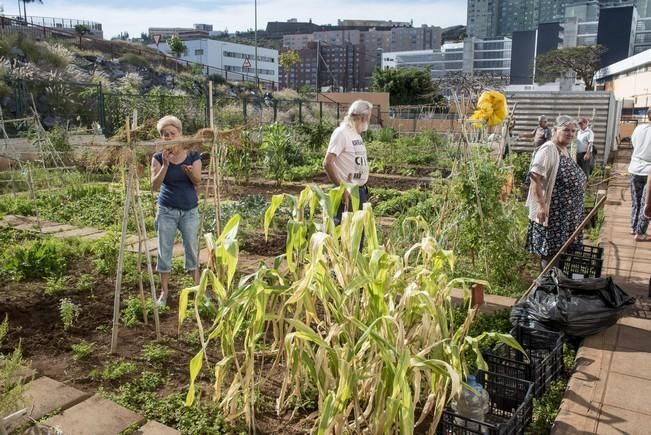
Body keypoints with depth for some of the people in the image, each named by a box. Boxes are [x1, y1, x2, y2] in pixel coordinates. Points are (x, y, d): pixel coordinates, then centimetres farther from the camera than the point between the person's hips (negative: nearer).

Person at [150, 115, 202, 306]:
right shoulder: (158, 158, -6)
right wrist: (165, 165, -26)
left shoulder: (193, 155, -5)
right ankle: (164, 291, 20)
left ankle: (197, 287, 25)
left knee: (192, 249, 10)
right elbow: (155, 186, -14)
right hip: (167, 211, 0)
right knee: (164, 251, 6)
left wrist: (190, 172, -31)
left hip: (190, 211, 0)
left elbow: (198, 182, -10)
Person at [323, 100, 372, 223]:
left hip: (361, 191, 9)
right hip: (347, 192, -9)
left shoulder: (357, 134, 13)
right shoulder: (341, 132, -13)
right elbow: (327, 163, -19)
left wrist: (363, 188, 11)